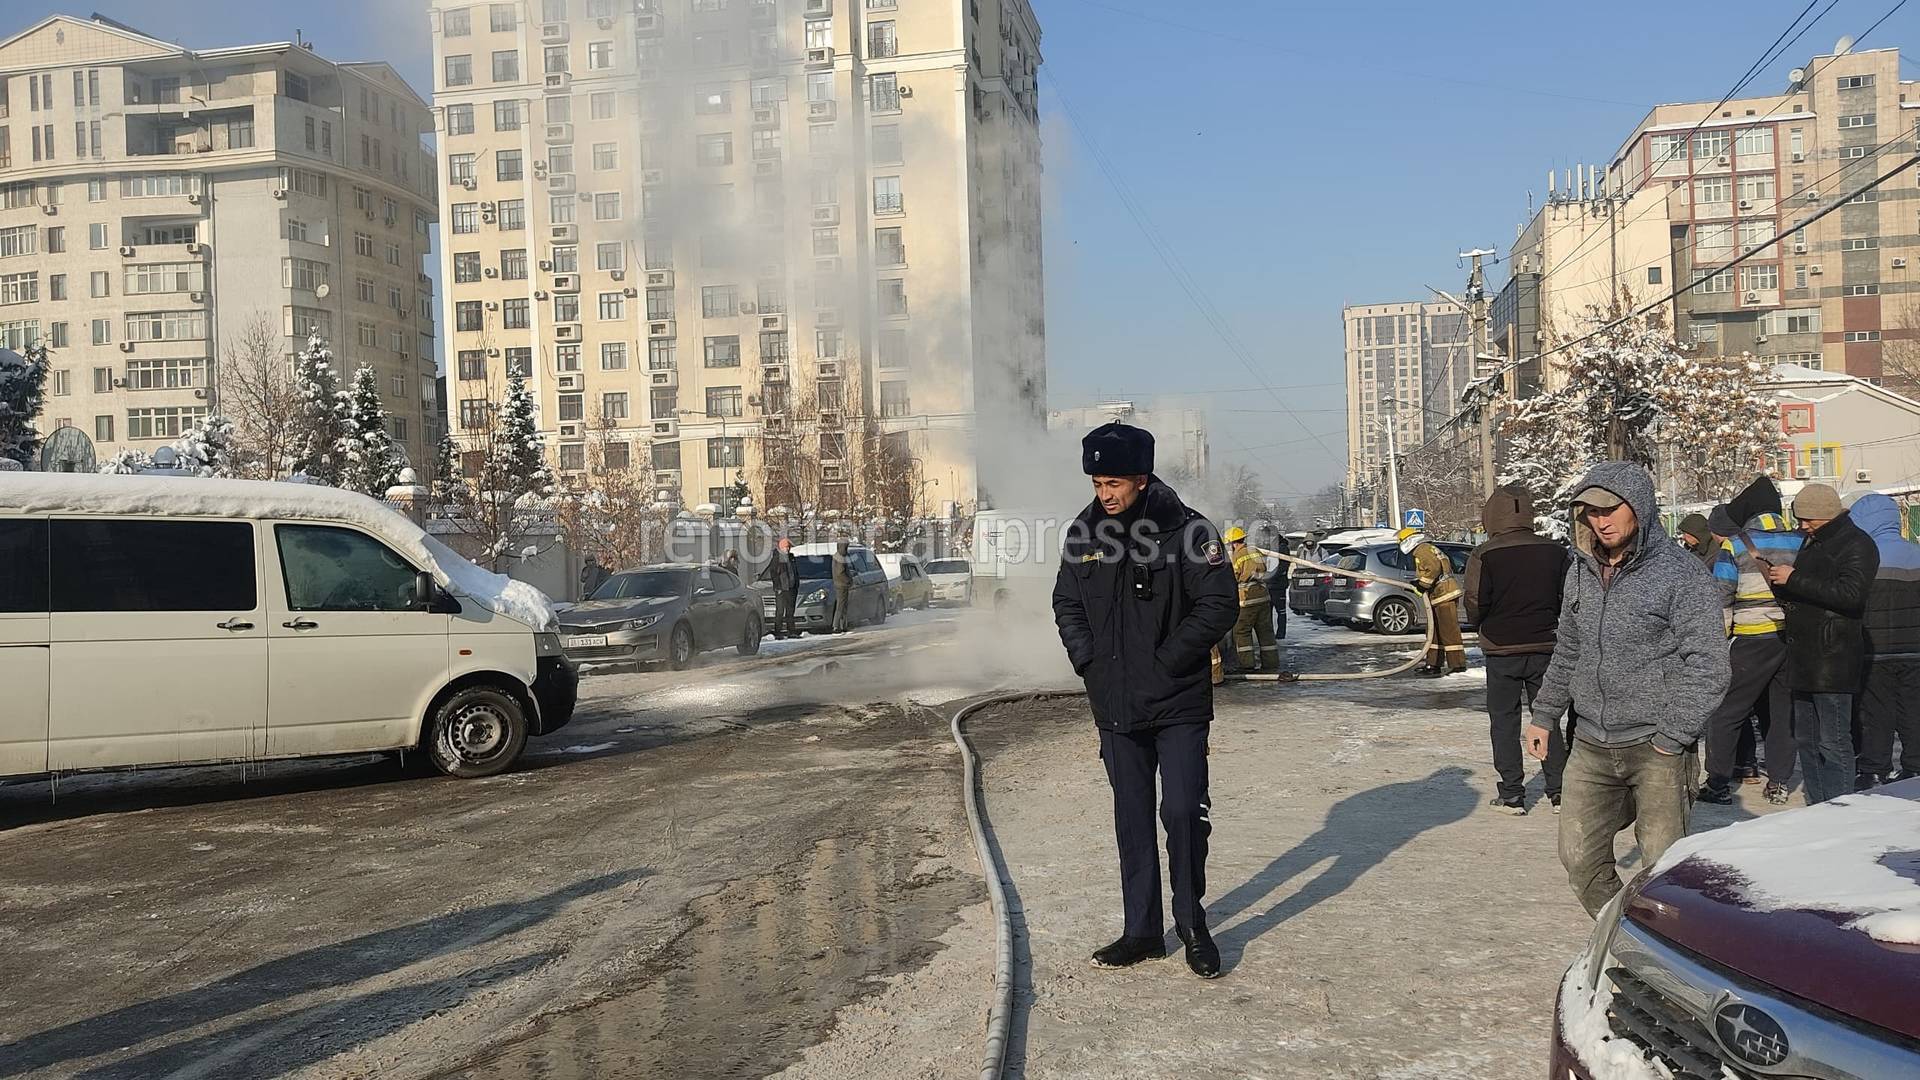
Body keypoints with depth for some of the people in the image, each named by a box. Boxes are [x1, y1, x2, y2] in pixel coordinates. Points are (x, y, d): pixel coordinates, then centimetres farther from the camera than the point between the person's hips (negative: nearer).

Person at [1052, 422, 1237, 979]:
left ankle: (1192, 925, 16)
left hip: (1179, 706, -4)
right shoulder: (1084, 533, 4)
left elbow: (1219, 604, -11)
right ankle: (1142, 931, 21)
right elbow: (1067, 605, 14)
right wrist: (1089, 663, 0)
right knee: (1132, 819, 11)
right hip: (1115, 707, 5)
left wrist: (1166, 662, -15)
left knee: (1184, 813, -4)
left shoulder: (1186, 530, -10)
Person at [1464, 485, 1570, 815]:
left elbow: (1475, 606, -14)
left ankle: (1512, 794, 7)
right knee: (1549, 720, 13)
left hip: (1502, 651, -3)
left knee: (1504, 720, 7)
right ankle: (1559, 791, 14)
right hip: (1545, 647, 3)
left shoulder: (1483, 556, -12)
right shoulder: (1555, 552, -2)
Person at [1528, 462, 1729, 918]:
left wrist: (1672, 737, -15)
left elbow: (1707, 665, -12)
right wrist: (1544, 714, 19)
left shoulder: (1681, 573, -10)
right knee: (1580, 859, 8)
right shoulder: (1582, 569, 11)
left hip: (1655, 748, -6)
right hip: (1590, 745, 6)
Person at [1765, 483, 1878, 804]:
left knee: (1832, 744, -7)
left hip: (1833, 660, -9)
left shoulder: (1857, 545, -9)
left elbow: (1849, 594, -23)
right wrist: (1780, 581, 8)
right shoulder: (1813, 542, 18)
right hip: (1804, 658, 9)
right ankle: (1816, 807, 21)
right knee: (1806, 740, 13)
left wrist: (1795, 580, -19)